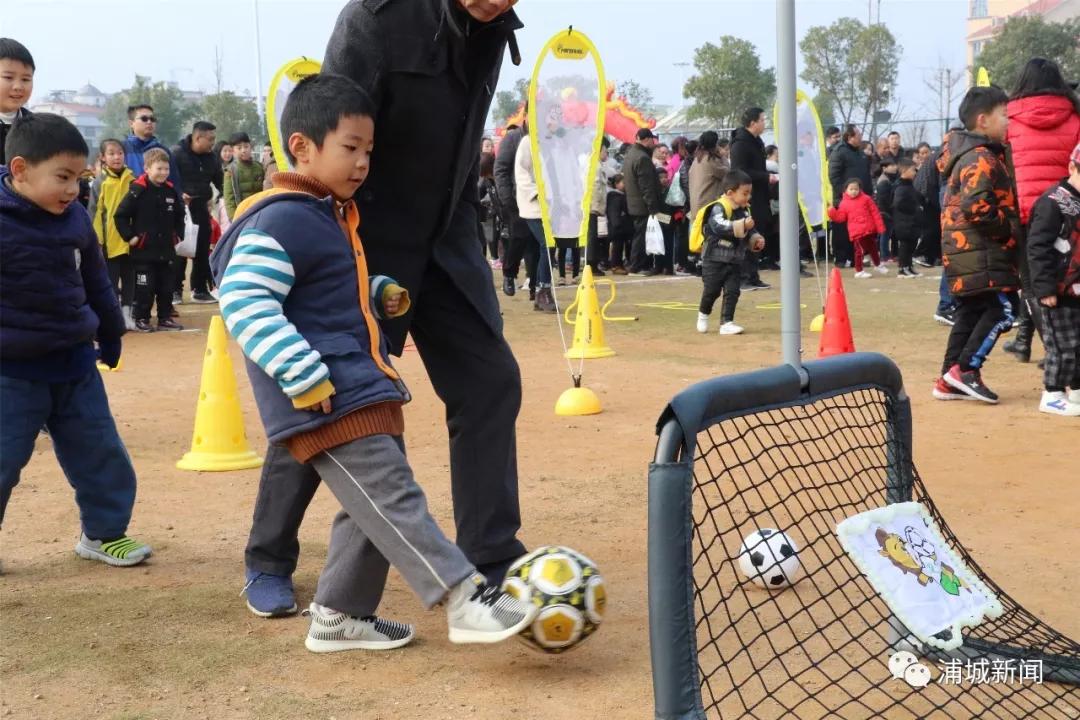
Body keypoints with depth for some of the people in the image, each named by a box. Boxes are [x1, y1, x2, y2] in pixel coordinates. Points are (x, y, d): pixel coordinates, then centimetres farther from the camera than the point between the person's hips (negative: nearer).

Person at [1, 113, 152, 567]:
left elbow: (97, 283, 16)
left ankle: (104, 532, 28)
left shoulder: (75, 221, 2)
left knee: (100, 454, 12)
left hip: (75, 364, 6)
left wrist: (110, 335, 24)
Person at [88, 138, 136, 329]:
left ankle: (126, 313, 19)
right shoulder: (100, 182, -5)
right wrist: (96, 239, -9)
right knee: (110, 280, 4)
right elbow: (94, 212, -5)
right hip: (110, 241, -3)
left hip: (129, 240, 3)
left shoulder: (131, 179, 4)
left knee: (129, 278, 9)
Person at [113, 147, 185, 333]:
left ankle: (165, 318, 20)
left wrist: (178, 234, 13)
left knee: (166, 287, 11)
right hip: (144, 250, -6)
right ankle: (141, 319, 9)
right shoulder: (138, 191, -12)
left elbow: (179, 215, 22)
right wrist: (129, 236, -12)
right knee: (145, 288, -1)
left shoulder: (171, 191, 6)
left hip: (166, 249, 6)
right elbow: (120, 215, -11)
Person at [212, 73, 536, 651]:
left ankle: (338, 615, 26)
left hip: (364, 388, 11)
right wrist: (306, 378, -26)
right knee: (393, 500, -13)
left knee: (373, 509, 14)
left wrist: (382, 294, 13)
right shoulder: (280, 221, -15)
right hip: (328, 400, -11)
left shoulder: (334, 215, 18)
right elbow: (245, 305, -22)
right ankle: (465, 599, -15)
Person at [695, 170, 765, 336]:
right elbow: (719, 226, -32)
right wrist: (742, 225, -36)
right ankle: (703, 315, 28)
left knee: (733, 291, -1)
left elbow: (749, 232, 19)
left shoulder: (743, 210, 8)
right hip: (715, 258, -6)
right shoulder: (719, 208, -15)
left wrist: (756, 239, -2)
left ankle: (726, 323, 3)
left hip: (735, 261, 6)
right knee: (712, 290, 3)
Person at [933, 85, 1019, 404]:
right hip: (981, 251, -10)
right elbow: (977, 207, -26)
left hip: (965, 250, 10)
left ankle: (949, 380, 13)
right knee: (1001, 310, -9)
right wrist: (1010, 229, -15)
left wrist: (1008, 229, 18)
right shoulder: (981, 159, -14)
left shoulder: (970, 156, 19)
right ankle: (966, 369, -9)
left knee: (970, 312, 12)